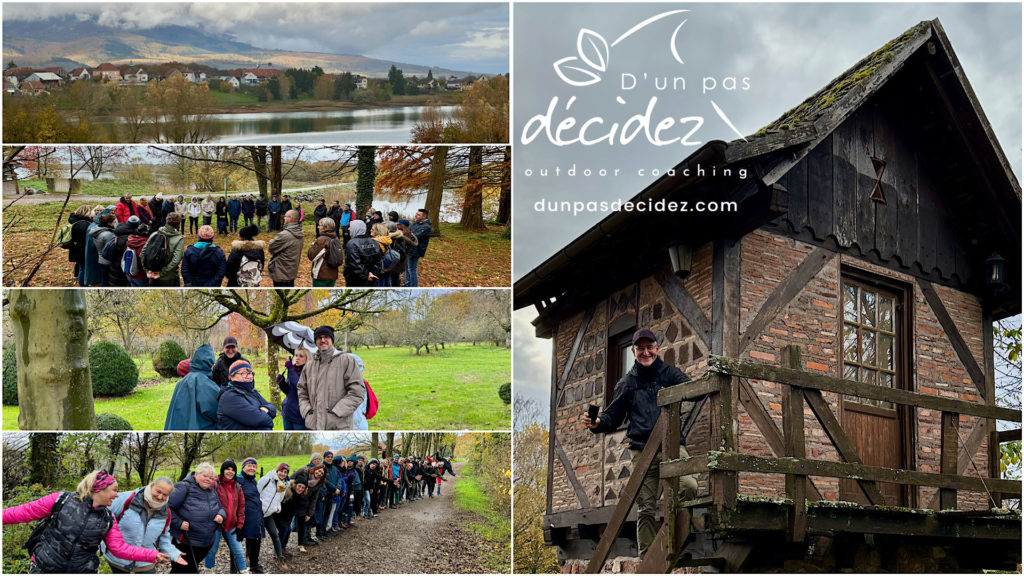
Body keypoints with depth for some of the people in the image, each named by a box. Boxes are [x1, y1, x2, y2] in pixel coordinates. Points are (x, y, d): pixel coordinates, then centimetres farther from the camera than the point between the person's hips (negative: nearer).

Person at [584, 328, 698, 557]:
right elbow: (613, 417, 17)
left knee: (689, 486, -27)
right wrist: (597, 423, -5)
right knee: (646, 509, 0)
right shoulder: (627, 383, 16)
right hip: (642, 451, 1)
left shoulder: (670, 373, 11)